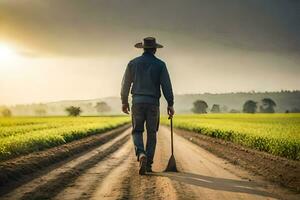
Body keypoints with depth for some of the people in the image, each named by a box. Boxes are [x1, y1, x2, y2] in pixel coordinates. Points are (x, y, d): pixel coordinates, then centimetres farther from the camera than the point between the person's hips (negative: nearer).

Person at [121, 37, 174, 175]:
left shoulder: (133, 63, 4)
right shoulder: (160, 64, -1)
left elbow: (126, 83, 7)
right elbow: (166, 85, -6)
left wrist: (124, 102, 18)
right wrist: (170, 104, -1)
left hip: (137, 102, 1)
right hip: (153, 103, 0)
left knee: (137, 132, 9)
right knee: (151, 134, 12)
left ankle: (141, 155, -18)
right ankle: (148, 164, 10)